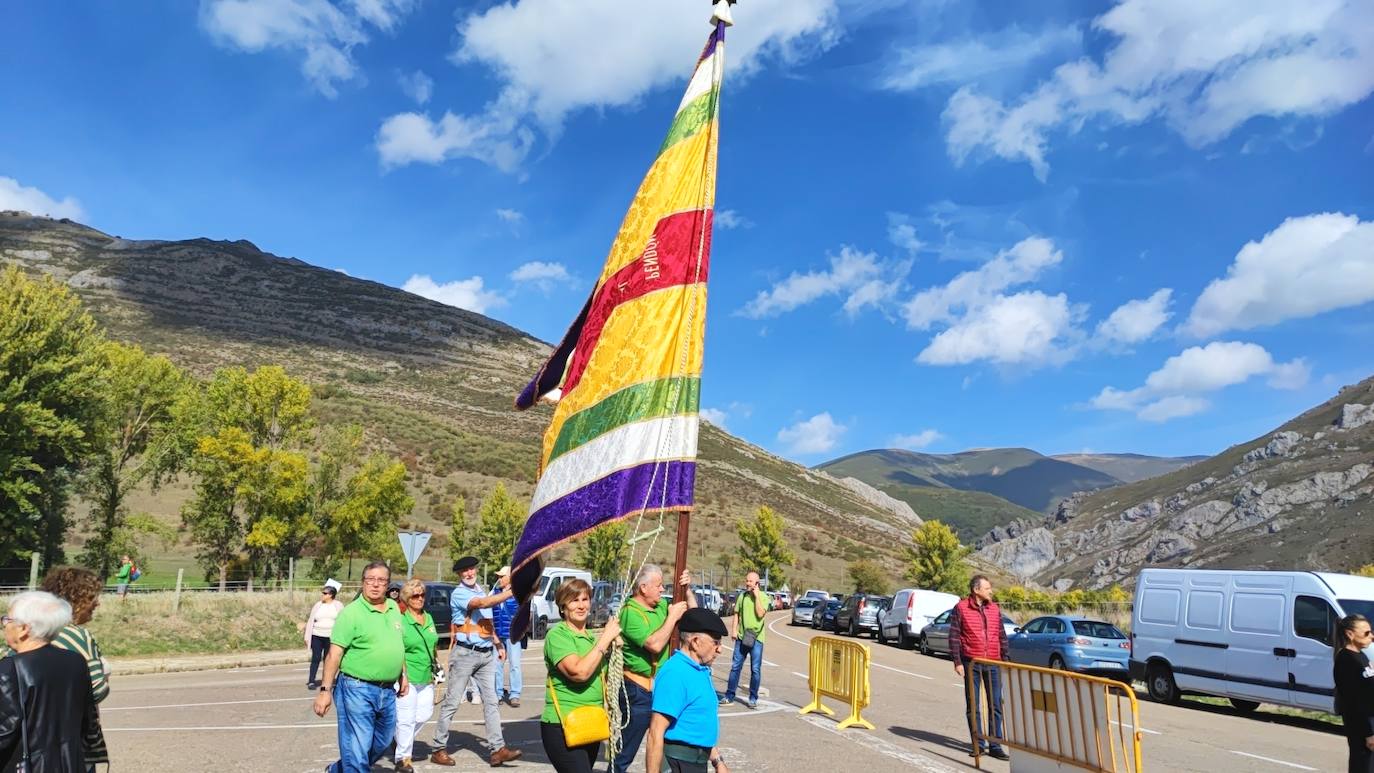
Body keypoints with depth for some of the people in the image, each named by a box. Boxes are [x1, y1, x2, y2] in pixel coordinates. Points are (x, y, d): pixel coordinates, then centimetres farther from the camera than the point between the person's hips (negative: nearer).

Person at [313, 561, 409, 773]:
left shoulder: (394, 608, 9)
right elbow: (334, 654, -13)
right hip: (358, 690, -7)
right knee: (357, 750, -2)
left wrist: (402, 675, 19)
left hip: (388, 691, 7)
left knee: (381, 744, 21)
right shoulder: (351, 612, -11)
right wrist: (325, 690, -18)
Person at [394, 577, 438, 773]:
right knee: (406, 719, -2)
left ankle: (403, 738, 35)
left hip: (426, 678, 7)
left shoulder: (429, 618, 12)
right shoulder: (400, 621, -9)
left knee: (425, 713, 9)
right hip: (408, 678, -7)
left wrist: (435, 671, 20)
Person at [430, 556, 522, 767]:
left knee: (491, 702, 2)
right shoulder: (459, 594, -10)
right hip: (465, 653, -7)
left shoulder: (481, 590, 15)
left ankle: (498, 750, 1)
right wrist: (510, 592, -33)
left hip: (485, 654, 7)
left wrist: (498, 644, 20)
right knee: (452, 702, 1)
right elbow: (482, 603, -28)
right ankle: (439, 749, 13)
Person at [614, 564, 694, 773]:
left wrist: (687, 590, -2)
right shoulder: (631, 613, -21)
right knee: (627, 749, 2)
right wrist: (672, 617, -20)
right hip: (638, 690, -8)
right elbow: (655, 644, -30)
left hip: (660, 686, 8)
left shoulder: (660, 606, 3)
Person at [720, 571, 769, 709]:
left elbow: (760, 614, -17)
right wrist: (734, 629, 1)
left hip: (756, 637, -3)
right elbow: (737, 614, 12)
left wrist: (757, 596, -15)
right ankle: (729, 696, 11)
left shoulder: (763, 597, -3)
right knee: (735, 667, 4)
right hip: (742, 636, 3)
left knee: (755, 669, 1)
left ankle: (753, 698, 12)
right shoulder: (742, 596, 8)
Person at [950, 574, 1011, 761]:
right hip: (971, 663, -3)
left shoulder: (994, 609, 7)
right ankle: (978, 744, 16)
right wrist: (957, 662, -9)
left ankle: (995, 746, 13)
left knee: (996, 705, 5)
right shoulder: (961, 608, -5)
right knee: (973, 705, 5)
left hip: (993, 664, 3)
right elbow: (954, 636, -5)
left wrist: (1005, 660, 9)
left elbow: (1002, 636, 13)